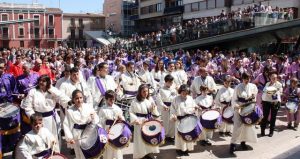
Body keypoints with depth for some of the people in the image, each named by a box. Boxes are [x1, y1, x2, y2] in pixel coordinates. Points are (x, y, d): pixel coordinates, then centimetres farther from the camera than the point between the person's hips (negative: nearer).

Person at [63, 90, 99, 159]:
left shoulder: (89, 106, -7)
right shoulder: (69, 111, -8)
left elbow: (96, 121, -3)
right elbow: (66, 125, -6)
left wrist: (93, 117, -24)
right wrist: (69, 137, -13)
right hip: (77, 136, -1)